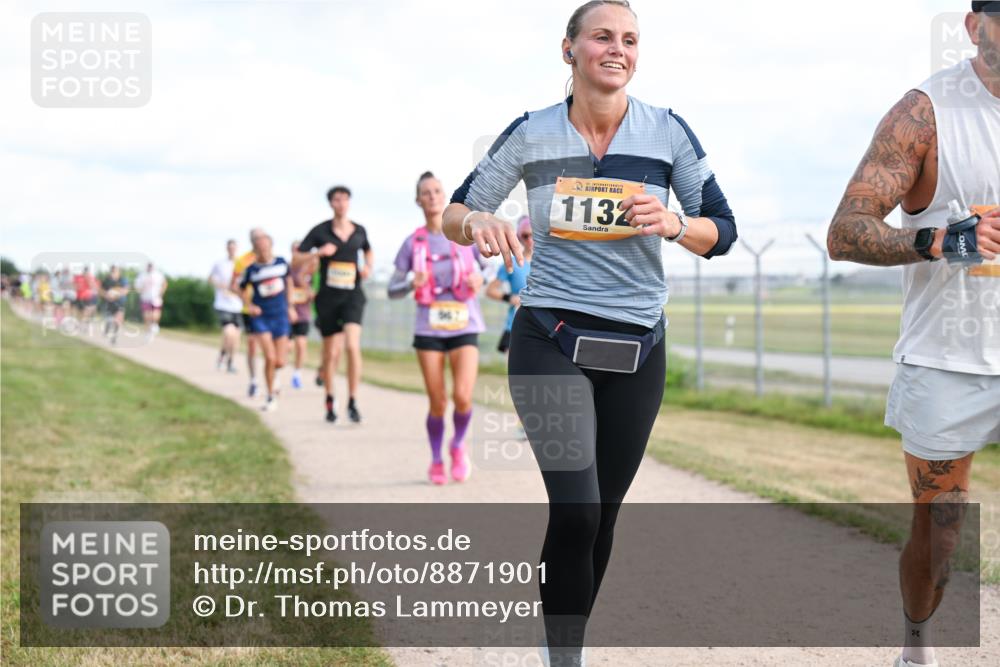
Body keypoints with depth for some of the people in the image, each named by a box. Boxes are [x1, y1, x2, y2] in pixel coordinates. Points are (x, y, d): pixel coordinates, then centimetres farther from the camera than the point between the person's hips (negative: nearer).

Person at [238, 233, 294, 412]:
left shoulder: (281, 263, -2)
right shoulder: (251, 270, -7)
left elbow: (288, 280, 16)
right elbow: (241, 288, 9)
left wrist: (289, 305, 18)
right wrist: (249, 305, -6)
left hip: (280, 316, 2)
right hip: (260, 317, -2)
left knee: (280, 362, -1)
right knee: (270, 358, -15)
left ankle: (273, 375, 36)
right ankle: (271, 397, 2)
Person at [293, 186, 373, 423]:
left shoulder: (359, 231, 6)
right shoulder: (320, 231, -2)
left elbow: (368, 251, 28)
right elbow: (295, 261, -2)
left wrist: (368, 266, 7)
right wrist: (318, 252, -18)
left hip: (352, 296, 0)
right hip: (328, 297, 0)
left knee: (353, 345, -20)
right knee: (331, 352, 6)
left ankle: (352, 403, -13)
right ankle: (330, 401, 29)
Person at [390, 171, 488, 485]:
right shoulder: (413, 243, 3)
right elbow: (392, 289, 6)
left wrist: (480, 280, -14)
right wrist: (412, 285, -15)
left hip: (464, 327, 0)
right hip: (429, 330, 1)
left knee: (462, 397, -16)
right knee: (437, 403, -1)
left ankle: (458, 446, 14)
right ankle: (436, 461, 22)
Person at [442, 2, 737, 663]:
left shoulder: (667, 132, 0)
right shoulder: (532, 134, -1)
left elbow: (723, 231, 3)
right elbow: (455, 215, 6)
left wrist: (675, 224, -19)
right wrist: (478, 223, -18)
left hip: (637, 349, 2)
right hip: (550, 341, -2)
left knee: (602, 515, 9)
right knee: (575, 509, -17)